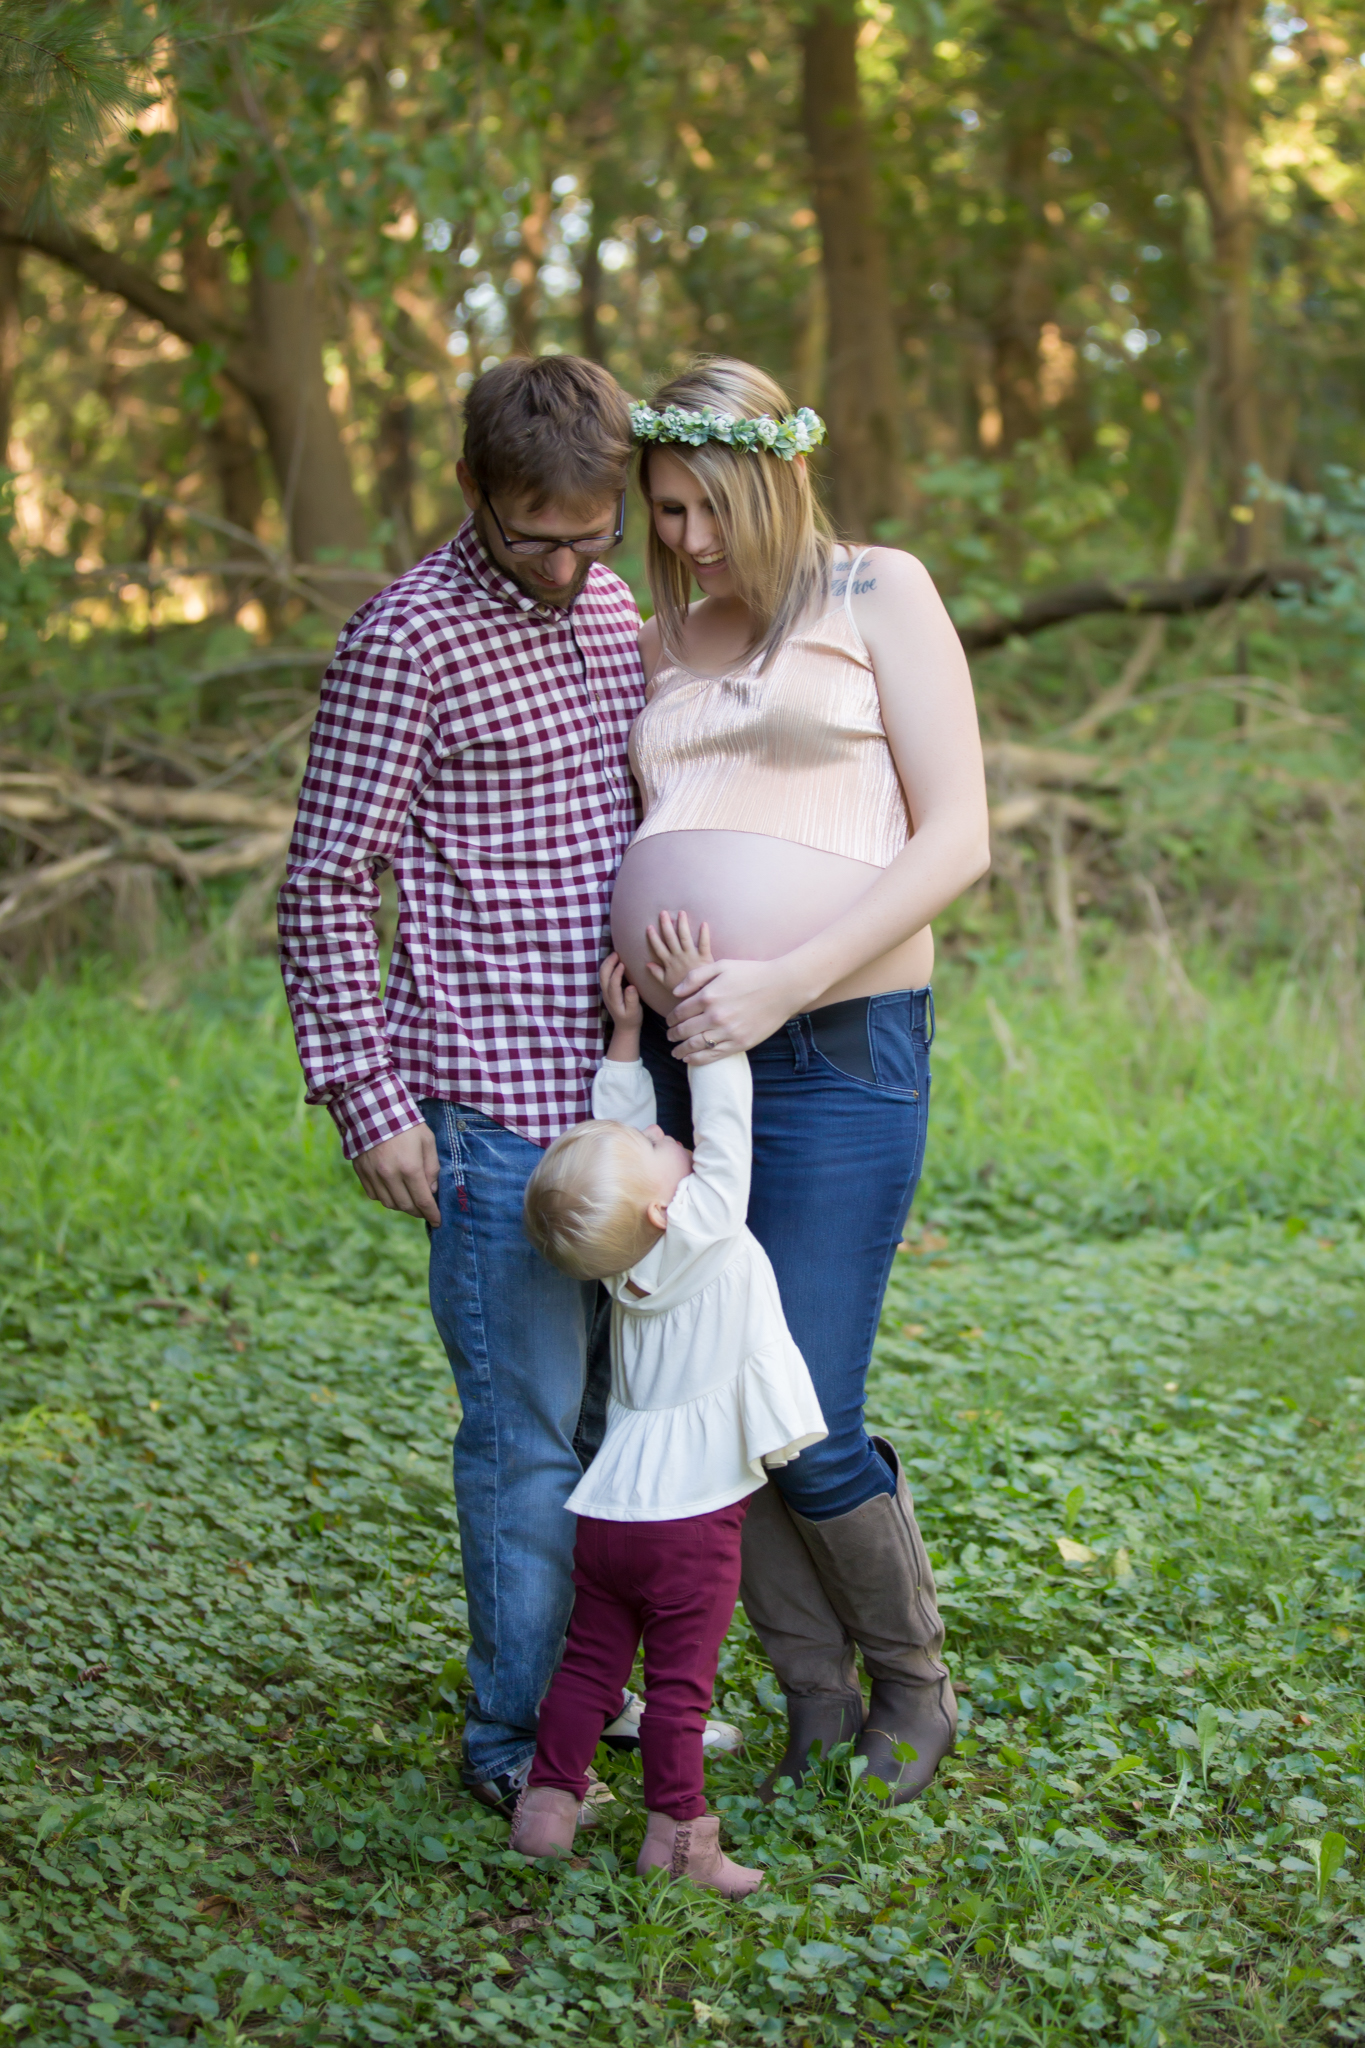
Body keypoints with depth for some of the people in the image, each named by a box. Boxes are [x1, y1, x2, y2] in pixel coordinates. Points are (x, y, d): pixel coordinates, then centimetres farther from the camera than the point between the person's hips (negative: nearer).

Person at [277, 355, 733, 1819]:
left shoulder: (610, 606, 11)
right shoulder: (405, 641, -11)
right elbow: (323, 890, -10)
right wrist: (370, 1098, -13)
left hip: (617, 1082, 7)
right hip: (495, 1106, -7)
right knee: (527, 1427, -1)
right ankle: (514, 1737, 13)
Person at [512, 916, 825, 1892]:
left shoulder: (624, 1245, 1)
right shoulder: (704, 1226, -16)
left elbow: (613, 1134, 14)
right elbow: (722, 1113, -14)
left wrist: (628, 1035, 14)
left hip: (606, 1509, 6)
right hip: (690, 1517, -6)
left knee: (590, 1663, 15)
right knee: (679, 1681, 2)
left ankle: (549, 1802, 18)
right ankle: (675, 1833, 7)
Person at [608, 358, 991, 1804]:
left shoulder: (880, 595, 1)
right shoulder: (665, 645, 18)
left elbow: (956, 842, -7)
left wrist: (785, 980, -17)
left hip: (838, 1049, -5)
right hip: (680, 1058, 6)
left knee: (807, 1429, -8)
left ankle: (916, 1684, 18)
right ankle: (817, 1697, 22)